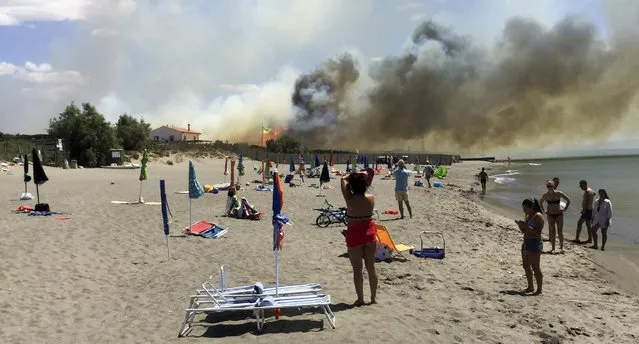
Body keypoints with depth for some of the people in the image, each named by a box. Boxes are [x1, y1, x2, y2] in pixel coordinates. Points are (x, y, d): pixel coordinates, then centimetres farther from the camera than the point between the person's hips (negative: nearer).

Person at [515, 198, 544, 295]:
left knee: (535, 268, -5)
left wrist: (526, 225, -25)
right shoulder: (528, 216, 13)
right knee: (526, 266, 13)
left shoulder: (538, 216, -13)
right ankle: (530, 287, 24)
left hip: (535, 244, -9)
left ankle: (539, 289, 4)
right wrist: (520, 224, 0)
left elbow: (537, 232, -21)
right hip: (526, 243, 9)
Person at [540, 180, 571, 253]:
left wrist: (565, 209, -2)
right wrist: (543, 210, 7)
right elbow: (540, 202, 14)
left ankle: (561, 247, 7)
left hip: (559, 214, -1)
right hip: (550, 215, 1)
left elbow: (568, 200, 1)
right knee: (552, 231, 2)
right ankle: (553, 248, 8)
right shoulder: (546, 195, -6)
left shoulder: (559, 193, -11)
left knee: (560, 231, -5)